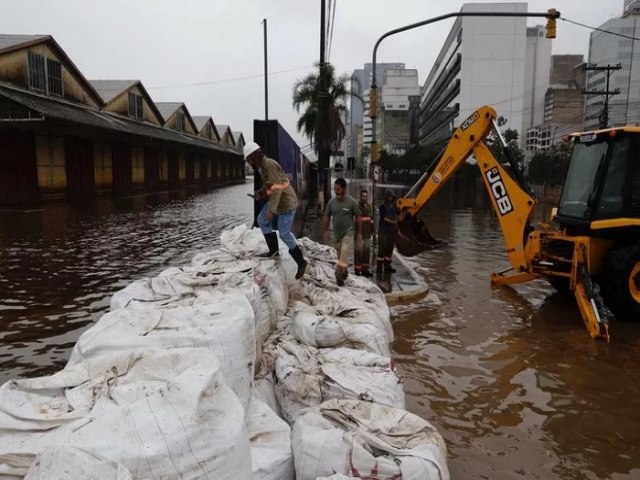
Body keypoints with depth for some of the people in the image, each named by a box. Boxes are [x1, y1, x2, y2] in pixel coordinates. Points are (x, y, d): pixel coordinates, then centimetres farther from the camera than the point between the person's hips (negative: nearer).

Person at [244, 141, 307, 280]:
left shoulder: (270, 165, -24)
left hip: (286, 203, -10)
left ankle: (301, 262, 5)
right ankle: (273, 251, 23)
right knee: (262, 220, 15)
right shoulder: (262, 166, 8)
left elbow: (277, 188, -30)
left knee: (284, 234, -8)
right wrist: (260, 193, 6)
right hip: (277, 201, 10)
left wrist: (271, 209, -32)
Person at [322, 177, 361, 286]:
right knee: (340, 255, 15)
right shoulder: (331, 201, -4)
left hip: (348, 232, -4)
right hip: (336, 233, 4)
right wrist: (325, 231, 5)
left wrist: (358, 232, -2)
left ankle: (339, 274, -16)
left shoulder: (352, 202, -13)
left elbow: (357, 217, -5)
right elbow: (327, 217, 5)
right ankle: (345, 271, 33)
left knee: (344, 254, -16)